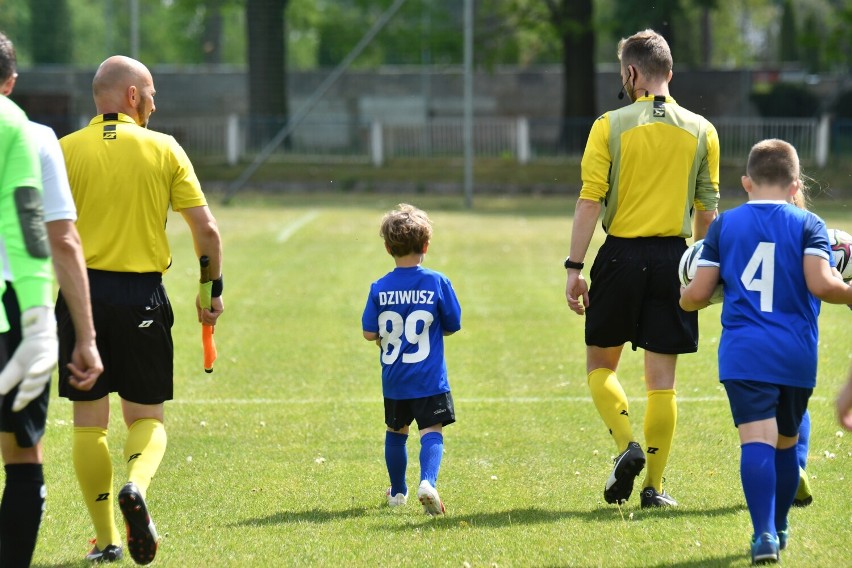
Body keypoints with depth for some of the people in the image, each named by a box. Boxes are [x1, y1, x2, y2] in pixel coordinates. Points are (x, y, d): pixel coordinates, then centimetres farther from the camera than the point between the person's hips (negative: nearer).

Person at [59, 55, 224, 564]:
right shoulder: (164, 149, 2)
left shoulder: (66, 150, 0)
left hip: (82, 290, 0)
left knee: (89, 422, 8)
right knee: (146, 418, 10)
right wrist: (214, 289, 12)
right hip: (143, 295, 0)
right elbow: (206, 228, 0)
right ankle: (137, 485, -21)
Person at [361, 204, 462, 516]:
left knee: (396, 431, 19)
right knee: (431, 431, -4)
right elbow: (453, 325, -1)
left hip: (394, 381, 3)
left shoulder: (380, 288, -5)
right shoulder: (437, 283, -9)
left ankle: (398, 491, 31)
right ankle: (428, 481, -29)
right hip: (430, 380, -3)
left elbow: (369, 333, -4)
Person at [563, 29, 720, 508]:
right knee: (662, 379, 6)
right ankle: (655, 486, 6)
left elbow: (590, 200, -8)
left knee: (601, 364, 14)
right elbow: (707, 208, 6)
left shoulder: (610, 126, -4)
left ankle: (627, 445, -8)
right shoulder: (701, 131, 4)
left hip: (621, 254, -2)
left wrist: (574, 267, -6)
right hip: (674, 258, 2)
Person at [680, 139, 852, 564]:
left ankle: (764, 534, -29)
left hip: (744, 353, -1)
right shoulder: (808, 225, 2)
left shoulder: (724, 225, 6)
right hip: (797, 354, 1)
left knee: (756, 441, -13)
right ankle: (778, 528, 33)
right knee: (786, 442, 19)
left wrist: (684, 301, 26)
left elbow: (697, 294, 3)